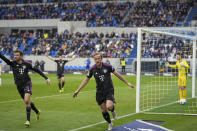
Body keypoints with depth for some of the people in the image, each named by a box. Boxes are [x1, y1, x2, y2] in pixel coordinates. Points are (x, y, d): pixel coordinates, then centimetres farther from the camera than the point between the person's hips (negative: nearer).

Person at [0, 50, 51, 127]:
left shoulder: (26, 64, -6)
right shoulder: (13, 63, -4)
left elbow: (37, 70, 3)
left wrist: (46, 78, 2)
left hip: (27, 84, -4)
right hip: (19, 86, 4)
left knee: (27, 101, -21)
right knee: (28, 102, 15)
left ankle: (28, 120, -18)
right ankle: (37, 112, 42)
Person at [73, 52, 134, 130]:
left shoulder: (107, 66, -13)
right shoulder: (92, 69, -7)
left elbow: (117, 74, -2)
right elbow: (86, 80, 4)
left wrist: (127, 83, 2)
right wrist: (78, 90, 1)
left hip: (109, 90, -3)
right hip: (100, 92, 3)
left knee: (109, 106, -24)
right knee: (103, 110, 5)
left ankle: (113, 111, 14)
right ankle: (110, 124, 29)